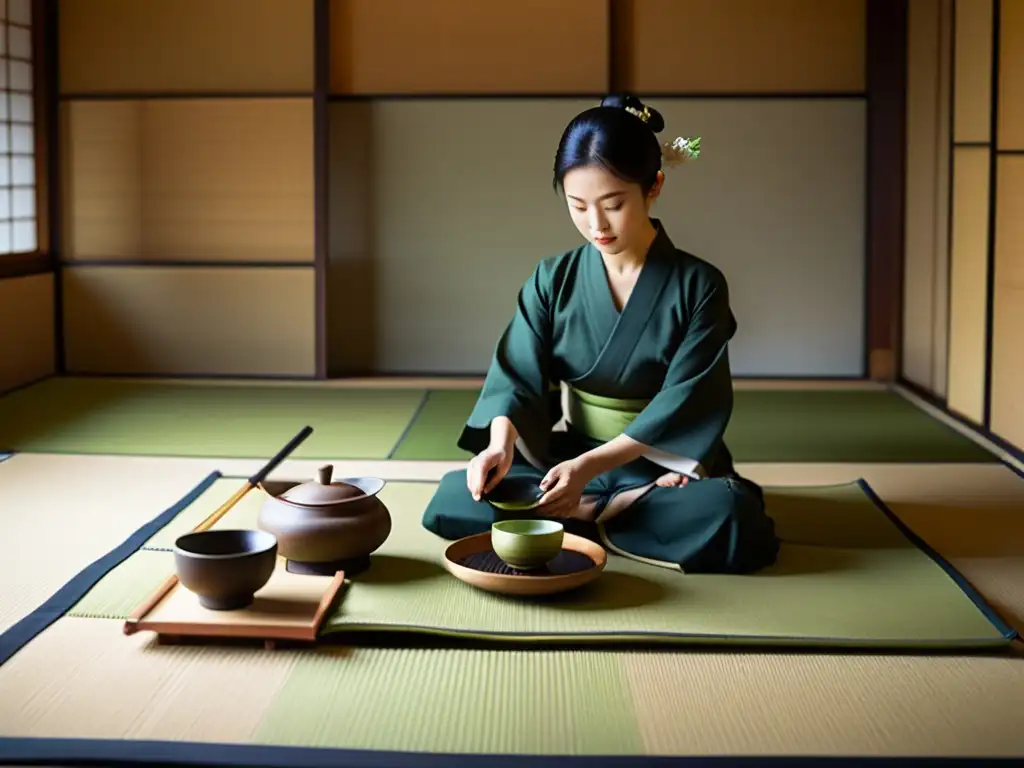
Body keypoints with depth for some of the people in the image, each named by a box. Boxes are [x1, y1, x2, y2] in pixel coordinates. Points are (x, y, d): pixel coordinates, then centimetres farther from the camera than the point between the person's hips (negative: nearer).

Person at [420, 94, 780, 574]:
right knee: (452, 500, -22)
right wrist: (501, 442, -30)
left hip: (663, 464, -2)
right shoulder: (552, 280, -1)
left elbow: (683, 404, -15)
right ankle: (628, 510, -20)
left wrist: (590, 466, -27)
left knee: (729, 517, -35)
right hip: (569, 458, 2)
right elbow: (518, 375, -7)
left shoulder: (699, 285, -9)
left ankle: (582, 515, -16)